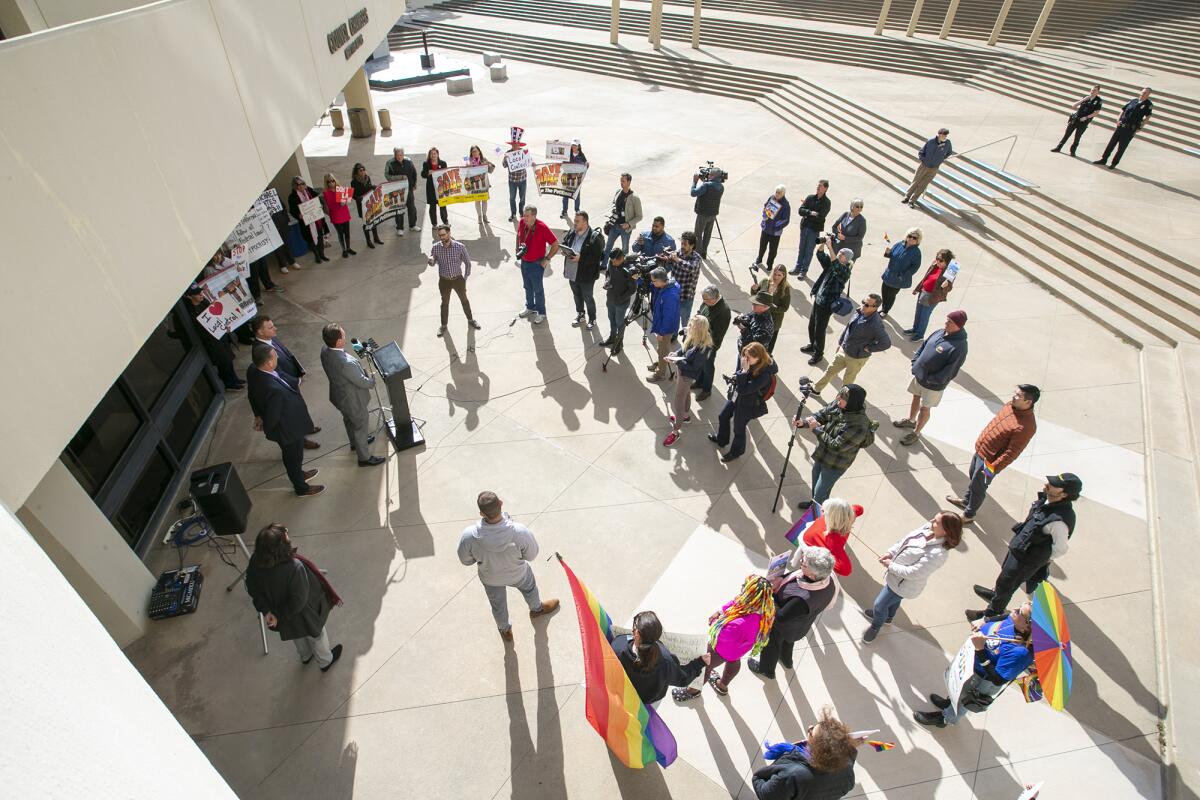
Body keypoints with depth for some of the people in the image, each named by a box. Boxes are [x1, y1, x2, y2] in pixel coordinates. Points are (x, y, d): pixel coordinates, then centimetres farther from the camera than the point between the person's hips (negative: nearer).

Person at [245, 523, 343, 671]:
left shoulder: (255, 562, -26)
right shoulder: (294, 567, -43)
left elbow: (252, 590, -9)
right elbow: (298, 602, -32)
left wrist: (266, 610, -7)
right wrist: (280, 616, -16)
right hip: (302, 616, -5)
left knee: (297, 635, 36)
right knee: (316, 634, 28)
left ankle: (305, 656, 64)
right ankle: (325, 661, 55)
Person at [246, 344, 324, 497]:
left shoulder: (253, 370, -18)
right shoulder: (274, 390, -44)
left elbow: (252, 394, 0)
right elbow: (271, 417, -30)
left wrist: (258, 415, 15)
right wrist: (266, 428, -7)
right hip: (288, 428, -7)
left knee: (291, 455, 33)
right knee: (294, 457, 20)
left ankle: (299, 473, 60)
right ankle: (301, 488, 46)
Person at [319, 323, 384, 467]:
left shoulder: (325, 351, -17)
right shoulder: (346, 363, -42)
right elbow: (363, 382, -27)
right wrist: (372, 380, -6)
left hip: (339, 395, 8)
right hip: (353, 400, -8)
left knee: (349, 420, 33)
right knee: (361, 427, 17)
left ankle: (355, 443, 60)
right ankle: (364, 458, 38)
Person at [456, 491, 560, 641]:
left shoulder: (469, 536, -39)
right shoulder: (519, 532, -41)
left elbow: (466, 561, -17)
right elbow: (531, 555, -20)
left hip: (490, 578, 1)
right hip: (517, 574, -1)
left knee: (498, 605, 33)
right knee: (529, 588, 35)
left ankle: (505, 630, 62)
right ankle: (537, 609, 66)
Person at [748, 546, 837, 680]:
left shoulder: (803, 599, -50)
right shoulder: (825, 578, -29)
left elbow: (780, 617, -34)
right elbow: (797, 572, -8)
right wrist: (781, 578, -22)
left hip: (784, 626, -6)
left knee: (771, 645, 28)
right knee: (787, 640, 38)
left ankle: (766, 670, 58)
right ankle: (786, 661, 68)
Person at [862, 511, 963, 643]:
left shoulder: (937, 554, -39)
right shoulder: (928, 528, -17)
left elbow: (912, 573, -32)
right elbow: (905, 540, -1)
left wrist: (891, 565, -21)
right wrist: (890, 553, -9)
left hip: (904, 584, -7)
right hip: (897, 574, 7)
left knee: (879, 604, 11)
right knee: (893, 600, 34)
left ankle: (875, 627, 42)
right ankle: (887, 617, 63)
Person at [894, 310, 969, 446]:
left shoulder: (959, 346, -27)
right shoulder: (939, 333, -4)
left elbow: (950, 371, -26)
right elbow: (923, 346, 9)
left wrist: (931, 379, -21)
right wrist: (915, 362, -1)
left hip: (933, 385, -7)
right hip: (919, 375, 7)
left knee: (924, 408, 11)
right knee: (916, 398, 27)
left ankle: (916, 433, 31)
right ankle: (911, 420, 52)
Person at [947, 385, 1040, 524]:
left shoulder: (1026, 426, -32)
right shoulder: (1011, 405, -8)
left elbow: (1012, 453, -27)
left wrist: (993, 468, -22)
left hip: (990, 459, -8)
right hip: (980, 450, 8)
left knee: (978, 488, 13)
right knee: (972, 477, 29)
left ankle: (968, 515, 34)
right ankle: (965, 500, 54)